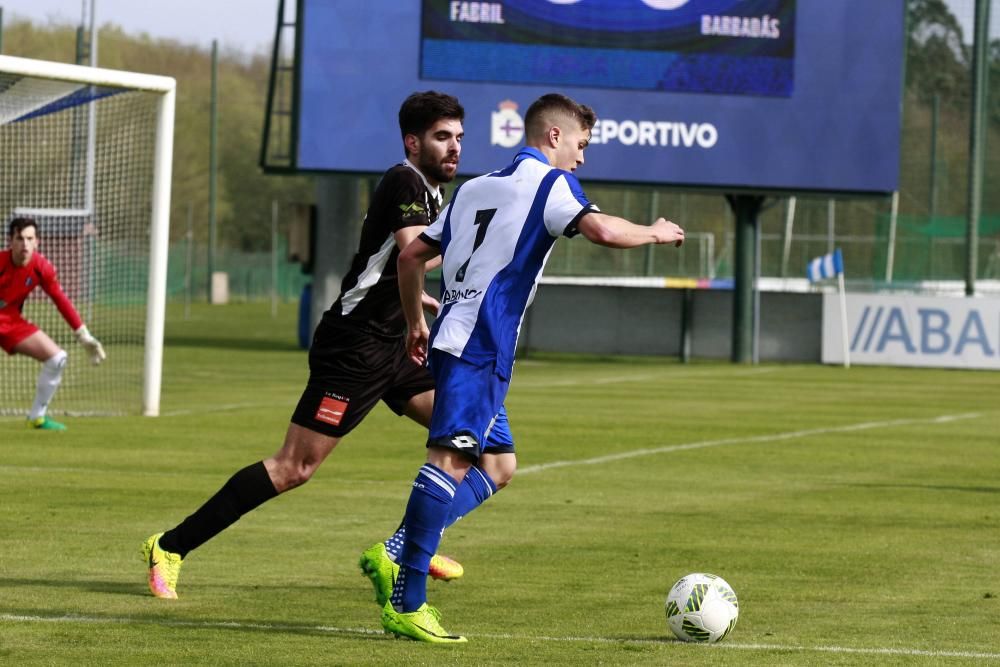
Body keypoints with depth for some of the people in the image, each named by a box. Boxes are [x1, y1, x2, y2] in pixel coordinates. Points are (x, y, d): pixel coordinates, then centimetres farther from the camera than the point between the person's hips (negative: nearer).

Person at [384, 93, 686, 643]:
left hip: (451, 338, 9)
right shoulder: (550, 183, -1)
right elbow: (601, 230, -18)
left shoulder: (474, 188, 23)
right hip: (482, 346, -9)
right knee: (450, 460, -16)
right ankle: (406, 605, -24)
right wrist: (656, 234, 0)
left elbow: (411, 256, 24)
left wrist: (416, 324, 34)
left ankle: (398, 554, 5)